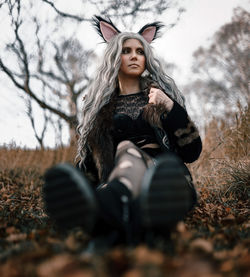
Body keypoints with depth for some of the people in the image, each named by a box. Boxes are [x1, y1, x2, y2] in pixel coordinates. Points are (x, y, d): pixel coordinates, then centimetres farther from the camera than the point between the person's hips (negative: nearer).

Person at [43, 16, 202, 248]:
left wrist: (170, 107, -5)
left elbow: (192, 152, 9)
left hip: (166, 179, -1)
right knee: (125, 148, -33)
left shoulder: (161, 94, 18)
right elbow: (90, 159, 22)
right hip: (118, 180, 1)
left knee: (127, 149, -33)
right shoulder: (101, 106, 21)